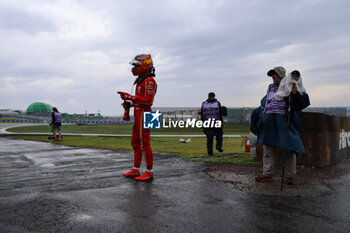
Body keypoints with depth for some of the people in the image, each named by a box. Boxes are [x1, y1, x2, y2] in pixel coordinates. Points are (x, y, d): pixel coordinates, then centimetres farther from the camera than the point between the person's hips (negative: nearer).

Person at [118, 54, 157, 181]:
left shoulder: (149, 81, -12)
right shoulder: (140, 80, 19)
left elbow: (148, 100, -22)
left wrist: (129, 97, -23)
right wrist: (129, 104, 10)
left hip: (144, 115, -10)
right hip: (137, 115, 10)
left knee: (144, 144, -7)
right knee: (135, 143, 13)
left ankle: (149, 172, 2)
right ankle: (135, 170, 21)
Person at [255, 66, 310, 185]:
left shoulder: (290, 87, 3)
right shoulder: (270, 88, 21)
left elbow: (304, 102, -4)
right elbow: (264, 102, 32)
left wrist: (295, 93, -18)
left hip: (284, 122, -5)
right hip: (269, 123, 6)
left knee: (289, 149, -2)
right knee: (268, 148, 7)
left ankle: (290, 176, 7)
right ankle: (267, 174, 14)